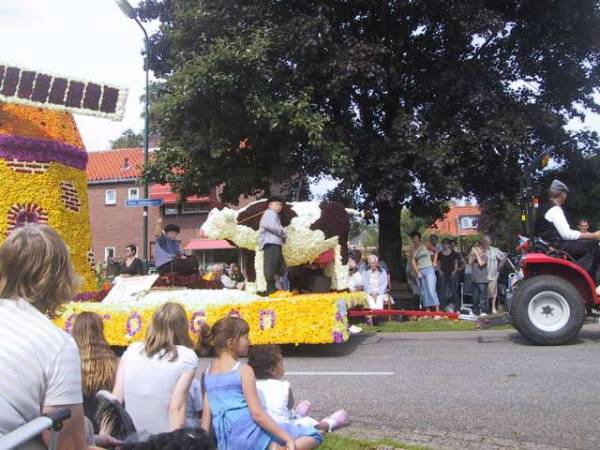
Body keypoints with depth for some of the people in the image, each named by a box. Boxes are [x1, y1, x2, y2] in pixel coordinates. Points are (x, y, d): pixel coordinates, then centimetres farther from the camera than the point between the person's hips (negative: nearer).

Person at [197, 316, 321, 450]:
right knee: (313, 436, -2)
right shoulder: (243, 370, -10)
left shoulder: (207, 372, 9)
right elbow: (257, 414, -14)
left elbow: (206, 414, 9)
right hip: (250, 434, -7)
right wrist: (288, 438, -11)